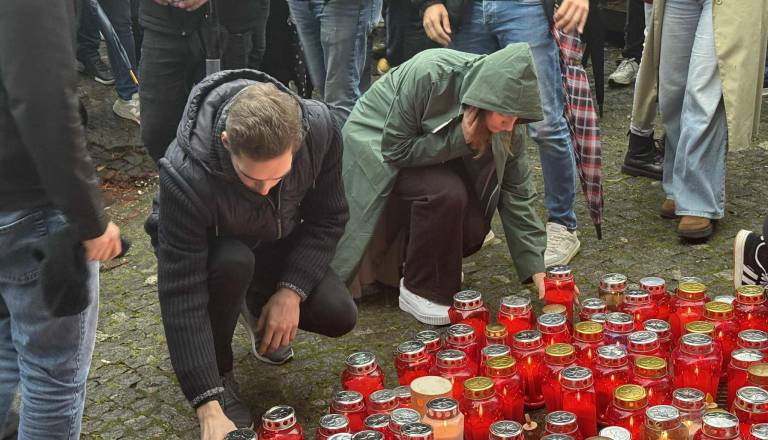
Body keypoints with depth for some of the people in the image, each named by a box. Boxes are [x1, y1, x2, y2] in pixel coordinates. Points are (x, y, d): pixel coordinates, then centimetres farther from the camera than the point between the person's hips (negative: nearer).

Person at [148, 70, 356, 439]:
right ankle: (220, 373, -9)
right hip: (212, 247, -3)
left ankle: (258, 308, 15)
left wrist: (291, 291, -25)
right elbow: (181, 294, -38)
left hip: (279, 243, 3)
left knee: (338, 316, -18)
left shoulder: (319, 127, -31)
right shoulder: (186, 174, -41)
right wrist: (209, 406, -41)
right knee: (233, 263, -37)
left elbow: (328, 218, -14)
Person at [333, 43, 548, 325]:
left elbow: (518, 193, -13)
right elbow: (395, 148, -27)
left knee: (473, 229, -17)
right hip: (377, 142, -5)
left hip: (440, 151, 5)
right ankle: (423, 290, -13)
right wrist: (459, 139, -36)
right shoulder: (429, 74, -36)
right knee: (445, 193, -32)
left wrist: (537, 268, -17)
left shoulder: (505, 123, -18)